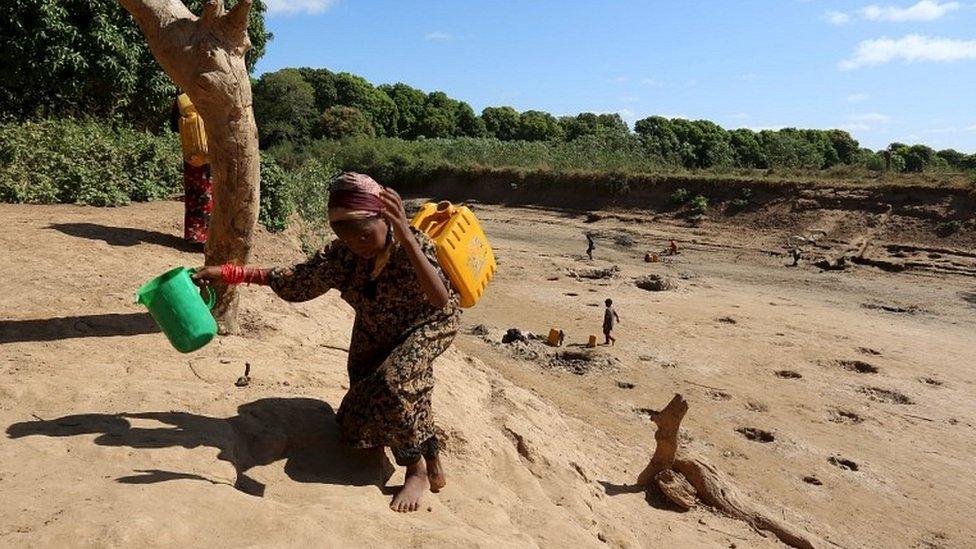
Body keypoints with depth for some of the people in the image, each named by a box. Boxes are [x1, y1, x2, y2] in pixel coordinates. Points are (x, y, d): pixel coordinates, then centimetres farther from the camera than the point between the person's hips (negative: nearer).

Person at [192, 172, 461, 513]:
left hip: (429, 323, -5)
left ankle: (418, 468, -10)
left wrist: (406, 237, -62)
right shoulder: (341, 255, -22)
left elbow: (441, 300, -52)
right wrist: (228, 274, -14)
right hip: (376, 331, 5)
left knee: (393, 379, -34)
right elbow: (294, 282, -9)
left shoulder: (412, 244, -35)